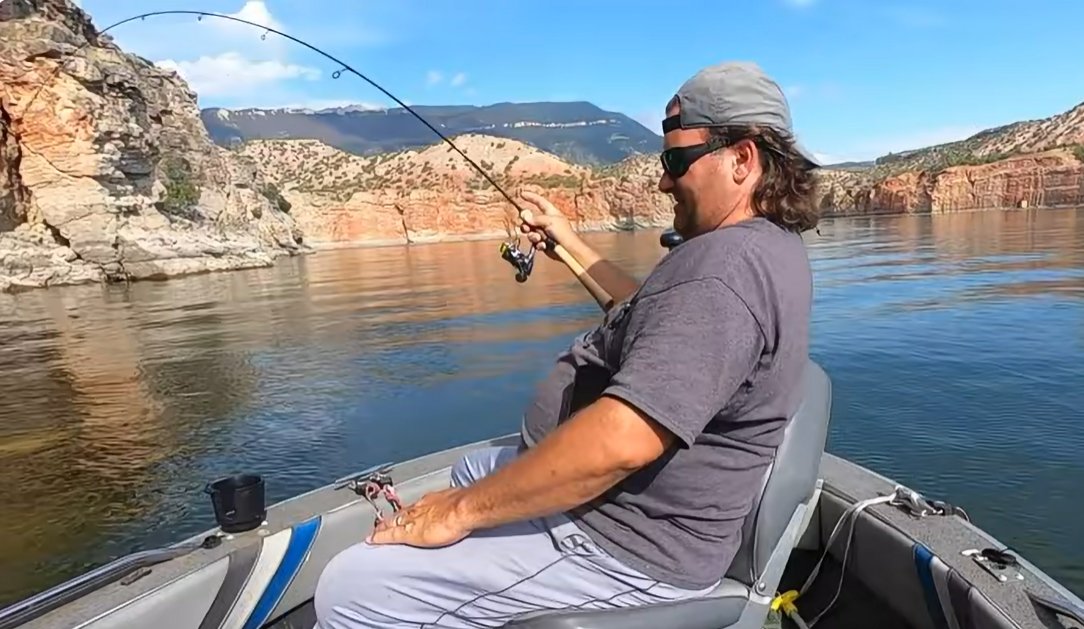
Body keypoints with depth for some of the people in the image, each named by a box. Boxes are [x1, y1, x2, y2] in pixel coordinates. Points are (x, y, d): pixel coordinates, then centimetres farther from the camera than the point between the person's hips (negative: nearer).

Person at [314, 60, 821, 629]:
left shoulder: (729, 263, -27)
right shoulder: (764, 245, 9)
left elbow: (621, 440, -34)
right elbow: (655, 316, 23)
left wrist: (460, 509, -21)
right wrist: (569, 243, 24)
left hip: (624, 545, -11)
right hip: (628, 500, 11)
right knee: (471, 471, 31)